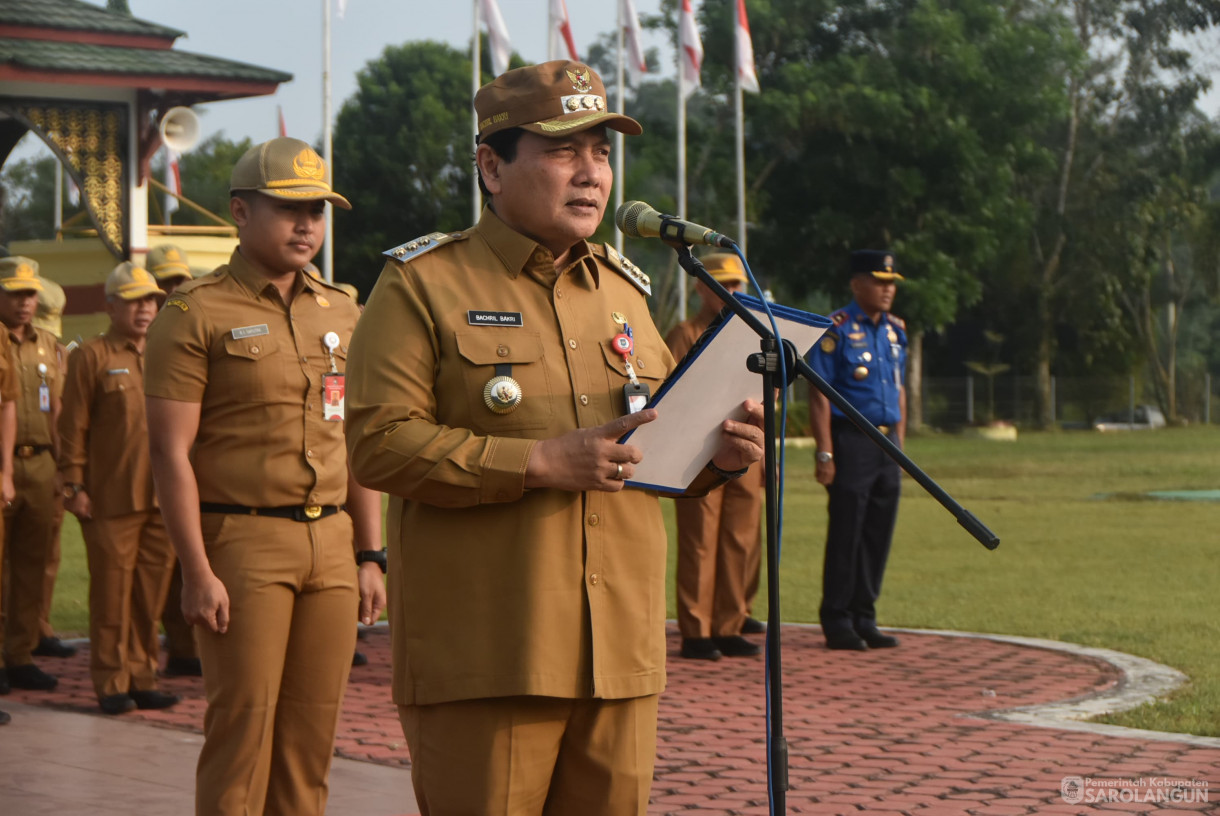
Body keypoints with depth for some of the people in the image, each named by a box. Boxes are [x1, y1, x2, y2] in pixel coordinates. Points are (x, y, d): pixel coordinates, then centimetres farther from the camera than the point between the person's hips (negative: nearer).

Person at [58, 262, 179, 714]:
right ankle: (112, 684, 7)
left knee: (151, 592, 8)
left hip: (162, 498, 5)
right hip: (111, 500, -5)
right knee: (112, 591, 0)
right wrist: (74, 486, -9)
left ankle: (142, 679, 17)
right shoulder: (90, 356, 0)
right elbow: (73, 427, -4)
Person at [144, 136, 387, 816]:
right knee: (243, 724, -4)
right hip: (242, 546, -5)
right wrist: (198, 572, -14)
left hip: (333, 546, 5)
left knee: (315, 726, 7)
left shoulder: (340, 313, 13)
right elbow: (171, 451, -9)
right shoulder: (196, 314, -4)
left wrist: (371, 555, 10)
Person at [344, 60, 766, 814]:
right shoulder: (423, 286, -2)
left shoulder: (624, 290, 18)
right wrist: (539, 463, -19)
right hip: (482, 658, -6)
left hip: (620, 656, 6)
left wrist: (715, 455, 2)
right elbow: (380, 444, -12)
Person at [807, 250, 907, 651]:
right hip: (851, 440, -7)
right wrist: (825, 454, -16)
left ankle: (864, 619, 17)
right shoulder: (836, 330, -9)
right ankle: (837, 622, 6)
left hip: (887, 442, 7)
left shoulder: (895, 330, 13)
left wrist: (900, 447, 14)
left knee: (878, 535, 8)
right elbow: (819, 395, -11)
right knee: (845, 535, -3)